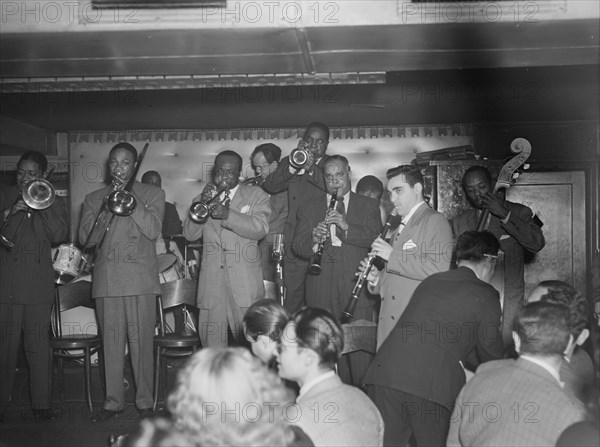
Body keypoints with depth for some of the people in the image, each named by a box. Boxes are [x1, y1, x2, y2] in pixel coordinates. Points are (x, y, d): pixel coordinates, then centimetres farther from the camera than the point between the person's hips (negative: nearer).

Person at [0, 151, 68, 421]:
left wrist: (40, 204, -8)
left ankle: (41, 403, 3)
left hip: (37, 284, 0)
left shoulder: (54, 203, 14)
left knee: (38, 344, -1)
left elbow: (59, 236, -2)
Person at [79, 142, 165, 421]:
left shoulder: (153, 194, 10)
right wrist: (107, 209, -8)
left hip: (141, 279, -2)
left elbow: (153, 230, -5)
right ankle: (113, 402, 11)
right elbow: (86, 239, 5)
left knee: (142, 342, -3)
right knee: (111, 343, 2)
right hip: (106, 280, 2)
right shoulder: (94, 198, 16)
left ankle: (145, 402, 7)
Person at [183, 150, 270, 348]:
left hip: (245, 281, -2)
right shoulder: (203, 199, 17)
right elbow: (189, 234, 5)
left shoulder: (256, 195, 8)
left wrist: (227, 214, -20)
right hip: (211, 282, 2)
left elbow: (260, 229, -9)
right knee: (211, 339, 1)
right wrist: (202, 204, -9)